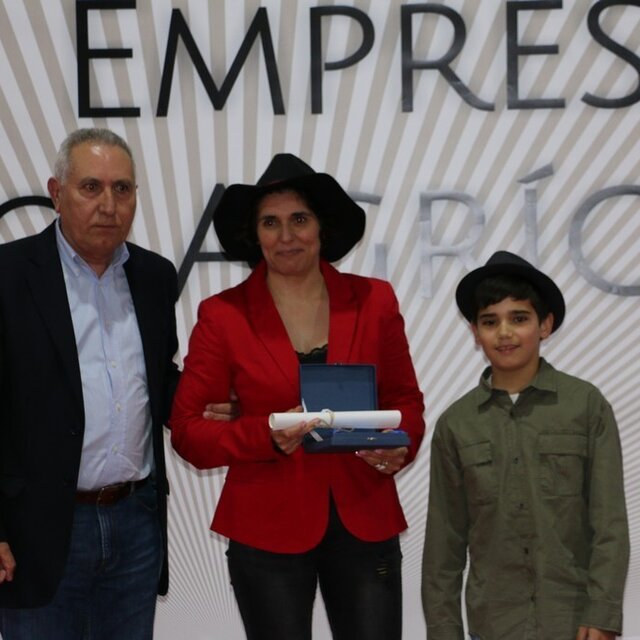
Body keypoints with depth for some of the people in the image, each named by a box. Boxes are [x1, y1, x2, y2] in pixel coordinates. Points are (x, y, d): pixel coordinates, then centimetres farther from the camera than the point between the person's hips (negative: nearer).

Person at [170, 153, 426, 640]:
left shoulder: (373, 301, 2)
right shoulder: (223, 315, -4)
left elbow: (405, 399, 11)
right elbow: (188, 431, -3)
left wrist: (400, 447, -11)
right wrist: (268, 436, -19)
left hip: (366, 522, 2)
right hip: (267, 529, -1)